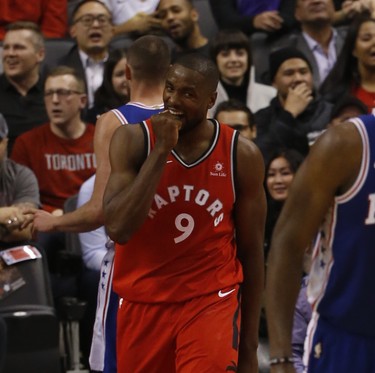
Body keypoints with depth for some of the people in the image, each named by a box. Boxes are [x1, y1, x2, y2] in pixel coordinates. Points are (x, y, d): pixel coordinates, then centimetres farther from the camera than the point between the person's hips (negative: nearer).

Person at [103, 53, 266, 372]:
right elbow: (118, 228, -21)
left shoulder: (242, 154, -4)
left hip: (212, 301, -1)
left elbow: (251, 252, 3)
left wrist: (249, 344, 3)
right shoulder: (133, 140, -7)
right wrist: (161, 149, -23)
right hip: (143, 303, 1)